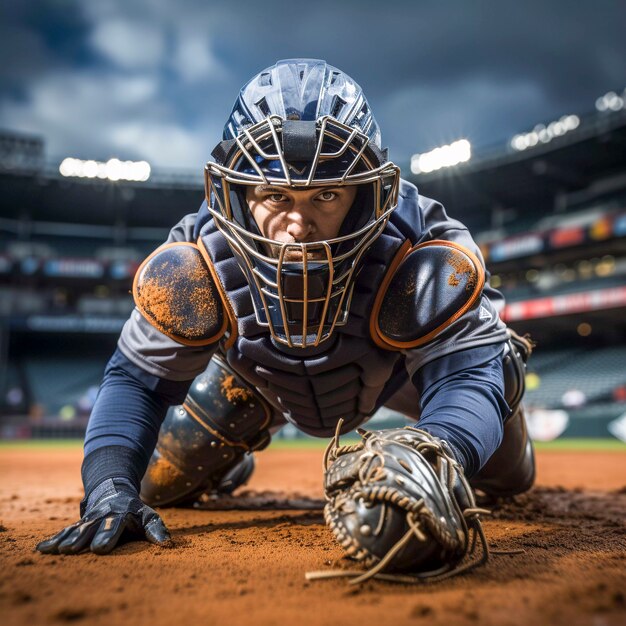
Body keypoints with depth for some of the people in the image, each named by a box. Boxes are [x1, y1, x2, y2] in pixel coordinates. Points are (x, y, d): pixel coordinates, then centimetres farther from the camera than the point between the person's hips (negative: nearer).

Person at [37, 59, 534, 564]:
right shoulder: (195, 272, -36)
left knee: (507, 478, 4)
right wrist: (109, 489, -41)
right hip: (261, 374, 1)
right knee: (160, 487, 5)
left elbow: (467, 372, -46)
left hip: (398, 364, 0)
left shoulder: (422, 263, -44)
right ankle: (233, 457, 42)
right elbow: (139, 379, -25)